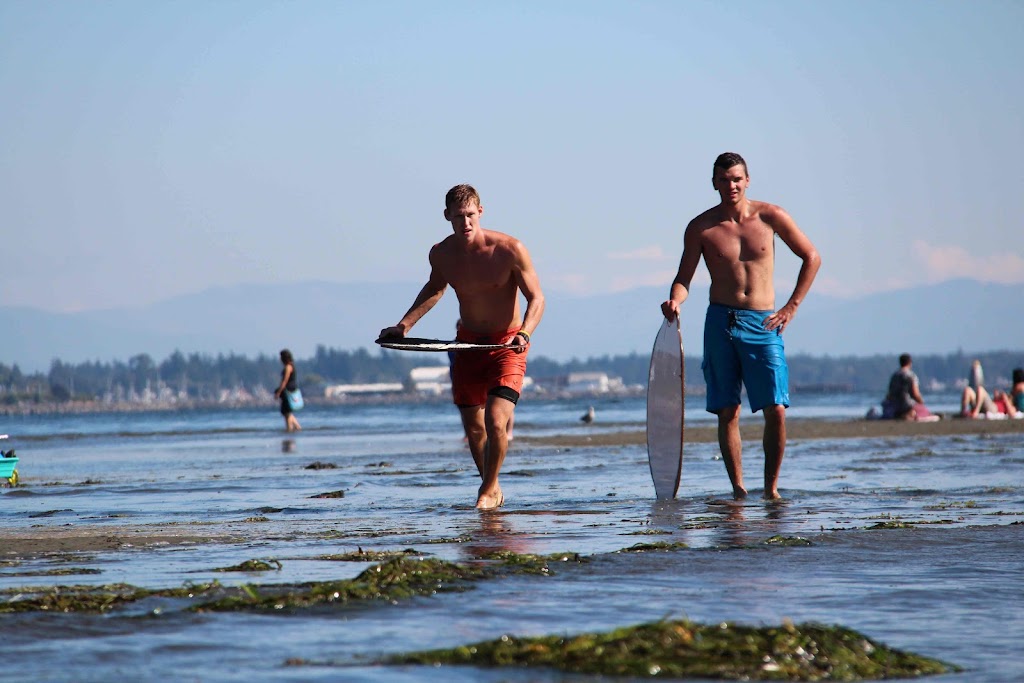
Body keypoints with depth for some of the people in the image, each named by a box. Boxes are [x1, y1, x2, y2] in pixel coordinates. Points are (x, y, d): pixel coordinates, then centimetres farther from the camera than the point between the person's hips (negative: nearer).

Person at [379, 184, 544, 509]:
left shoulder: (509, 250, -19)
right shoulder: (441, 254, -6)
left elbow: (536, 298, -12)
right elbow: (435, 288, 17)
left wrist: (524, 334, -30)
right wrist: (404, 325, 8)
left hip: (507, 345, -4)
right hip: (467, 343, 4)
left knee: (496, 421, -19)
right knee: (473, 428, 9)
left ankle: (488, 489, 3)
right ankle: (491, 488, 32)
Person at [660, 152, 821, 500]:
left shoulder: (770, 217, 1)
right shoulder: (701, 227, 1)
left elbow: (811, 257, 11)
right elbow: (684, 278, 2)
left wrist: (791, 306, 5)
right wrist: (675, 301, -21)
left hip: (763, 324, -1)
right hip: (720, 323, 1)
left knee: (776, 409, -10)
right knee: (727, 412, 0)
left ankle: (771, 487, 1)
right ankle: (738, 488, 7)